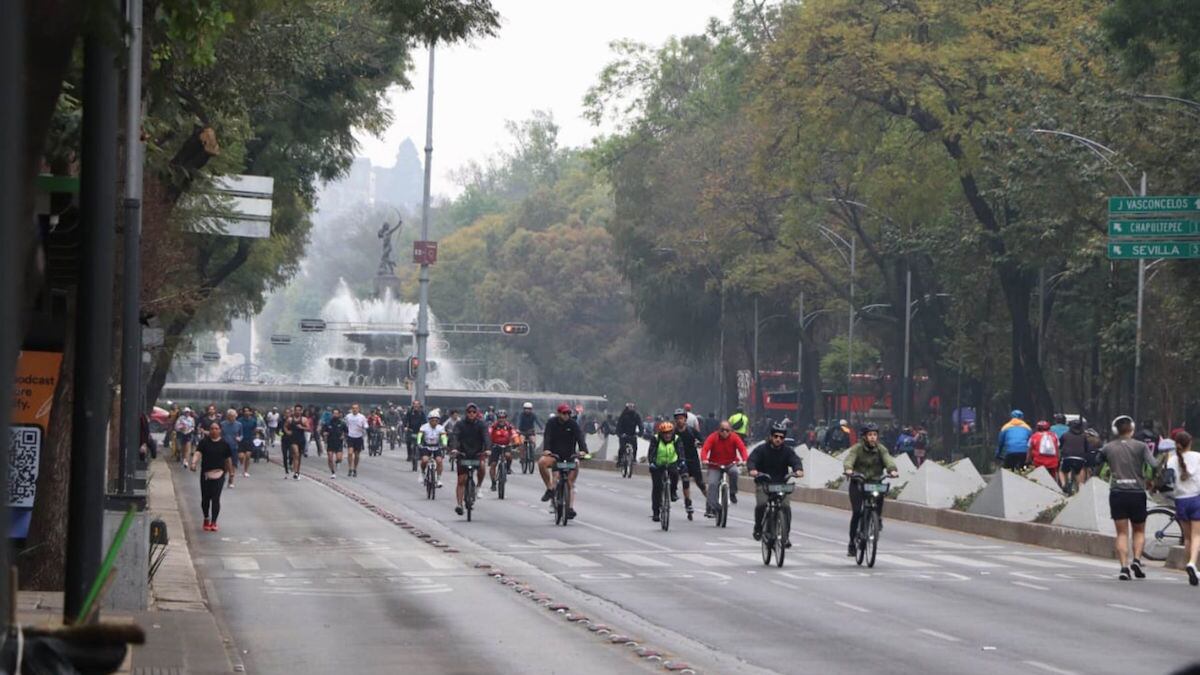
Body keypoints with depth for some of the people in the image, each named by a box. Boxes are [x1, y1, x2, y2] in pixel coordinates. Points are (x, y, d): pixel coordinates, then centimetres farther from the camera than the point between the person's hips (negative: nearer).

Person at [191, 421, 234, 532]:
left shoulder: (224, 444, 2)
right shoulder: (204, 442, -1)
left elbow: (228, 458, 11)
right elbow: (198, 452, -14)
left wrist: (230, 471, 16)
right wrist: (194, 462, -31)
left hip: (218, 474, -1)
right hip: (205, 473, 1)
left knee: (215, 498, -7)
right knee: (205, 498, 9)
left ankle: (214, 522, -1)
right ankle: (206, 519, 29)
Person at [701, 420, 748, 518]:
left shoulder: (734, 438, -8)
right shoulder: (713, 437, -10)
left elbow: (742, 448, -21)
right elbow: (705, 449, -21)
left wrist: (744, 460, -40)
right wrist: (704, 459, -42)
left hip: (730, 464, 0)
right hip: (715, 466, 0)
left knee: (734, 471, -33)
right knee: (712, 484, -18)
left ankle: (733, 493, -13)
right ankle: (711, 508, -15)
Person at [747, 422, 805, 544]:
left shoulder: (788, 450, 0)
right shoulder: (761, 449, -5)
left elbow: (795, 460, -15)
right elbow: (751, 460, -18)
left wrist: (798, 470, -39)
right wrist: (752, 470, -41)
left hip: (781, 483, 2)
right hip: (763, 483, -1)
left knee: (786, 506, -15)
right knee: (761, 504, -23)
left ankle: (786, 536, -5)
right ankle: (758, 528, 2)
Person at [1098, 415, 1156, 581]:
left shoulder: (1107, 448, 5)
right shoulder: (1141, 446, -1)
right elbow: (1154, 466, -9)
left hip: (1117, 493, 1)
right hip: (1137, 492, -1)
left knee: (1122, 533, 5)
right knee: (1139, 531, 15)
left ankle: (1124, 566, -9)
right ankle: (1136, 559, -6)